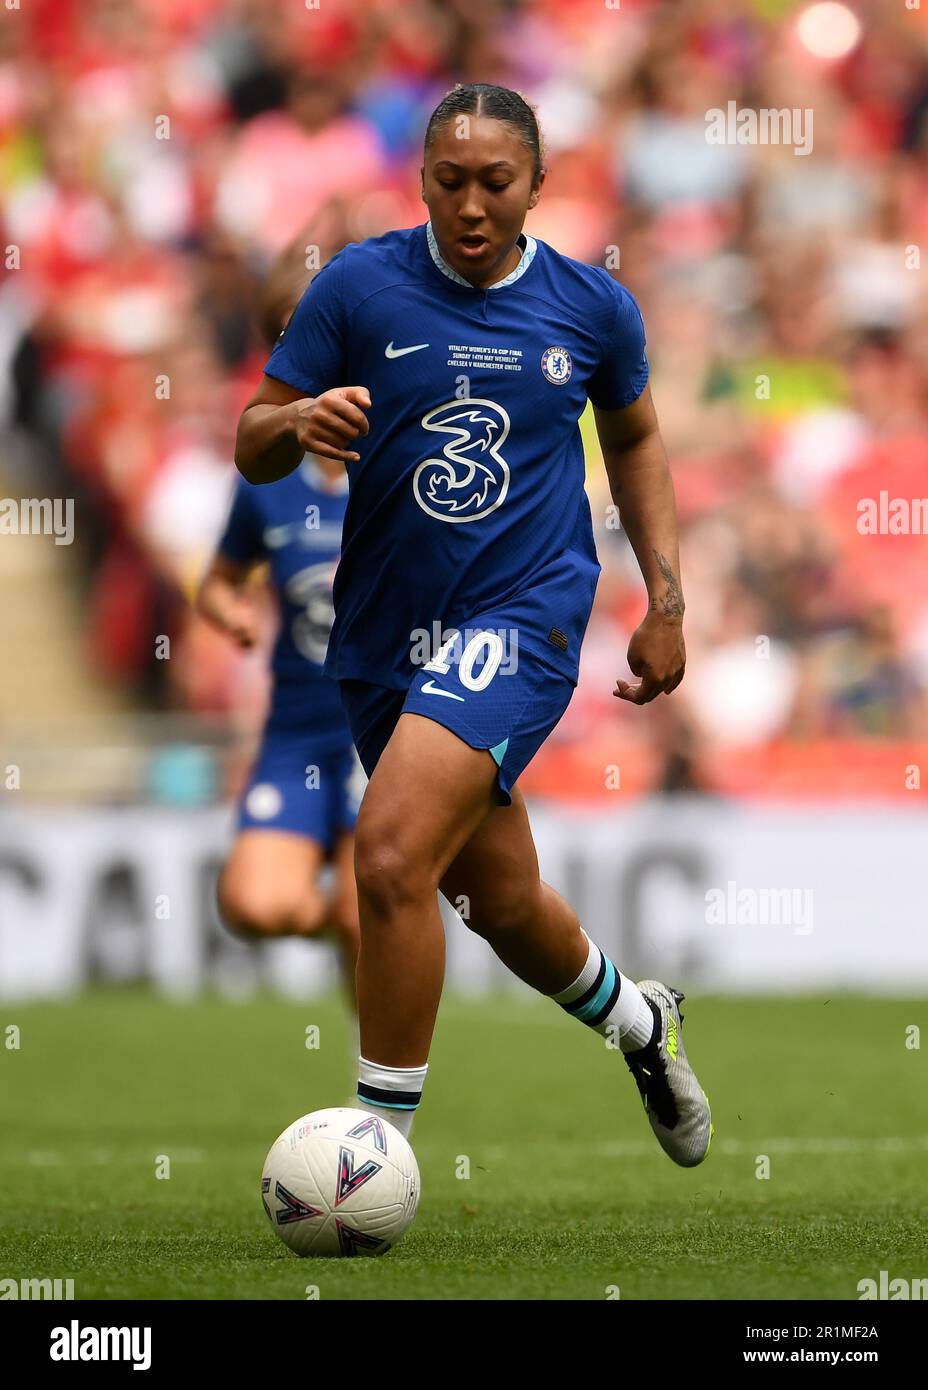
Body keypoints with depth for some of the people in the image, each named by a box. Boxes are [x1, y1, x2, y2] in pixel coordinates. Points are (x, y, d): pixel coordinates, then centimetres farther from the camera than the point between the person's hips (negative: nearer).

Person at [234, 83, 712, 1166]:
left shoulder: (591, 306, 0)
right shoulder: (358, 285, -3)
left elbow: (634, 437, 19)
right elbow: (251, 446, 0)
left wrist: (667, 602, 13)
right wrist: (300, 422, -23)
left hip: (524, 612, -3)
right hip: (386, 630, 3)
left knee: (392, 853, -23)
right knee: (500, 899, 17)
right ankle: (635, 1020, 49)